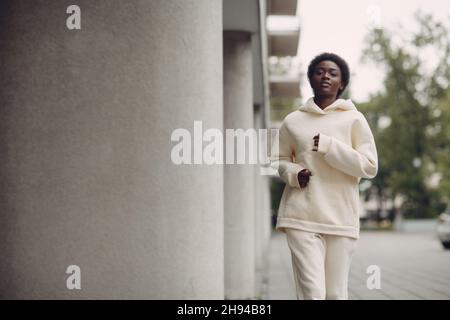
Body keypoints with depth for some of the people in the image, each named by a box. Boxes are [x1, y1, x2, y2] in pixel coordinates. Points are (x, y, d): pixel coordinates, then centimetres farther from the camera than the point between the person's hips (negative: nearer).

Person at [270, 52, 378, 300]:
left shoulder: (354, 119, 5)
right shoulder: (293, 121, 10)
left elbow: (370, 166, -1)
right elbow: (277, 160, 20)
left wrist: (328, 146, -10)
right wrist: (294, 173, -2)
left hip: (341, 217, 0)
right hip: (301, 217, 0)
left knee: (336, 293, 2)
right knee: (311, 292, -10)